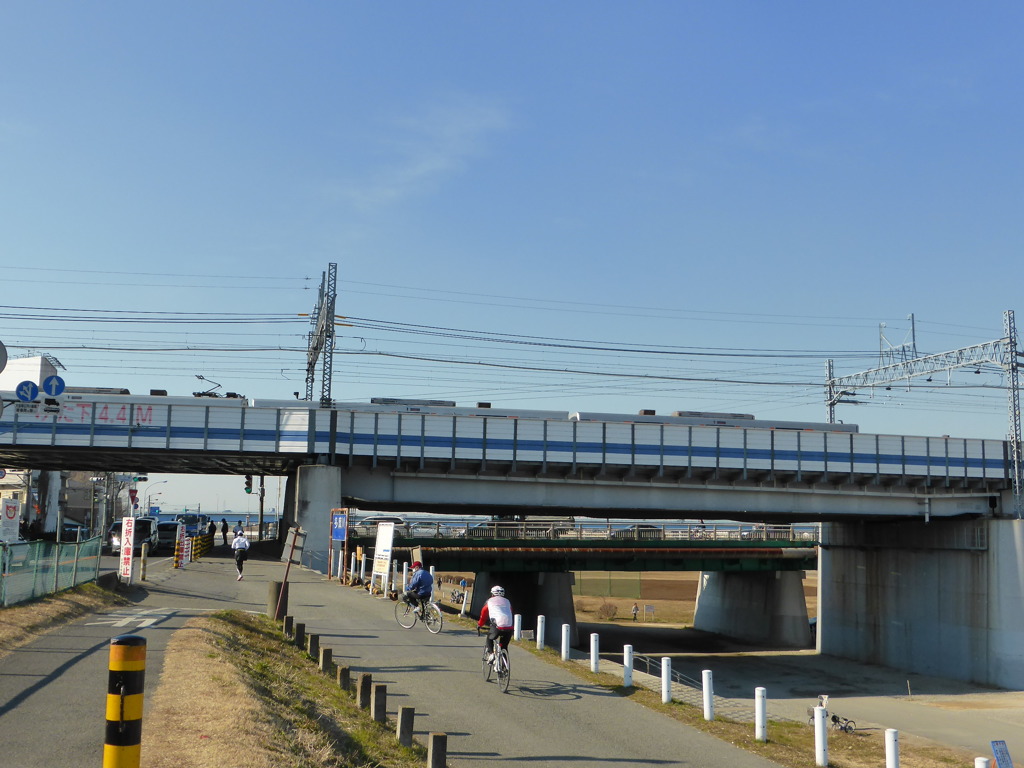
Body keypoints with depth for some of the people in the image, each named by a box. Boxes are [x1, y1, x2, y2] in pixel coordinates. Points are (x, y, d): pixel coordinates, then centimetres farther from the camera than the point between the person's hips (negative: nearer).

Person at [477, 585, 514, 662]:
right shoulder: (507, 601, 25)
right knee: (504, 646, 22)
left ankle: (490, 654, 4)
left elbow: (483, 615, 25)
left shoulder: (489, 601, 18)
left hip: (497, 626, -3)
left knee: (489, 639, 26)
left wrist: (479, 625, 41)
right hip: (509, 628, 3)